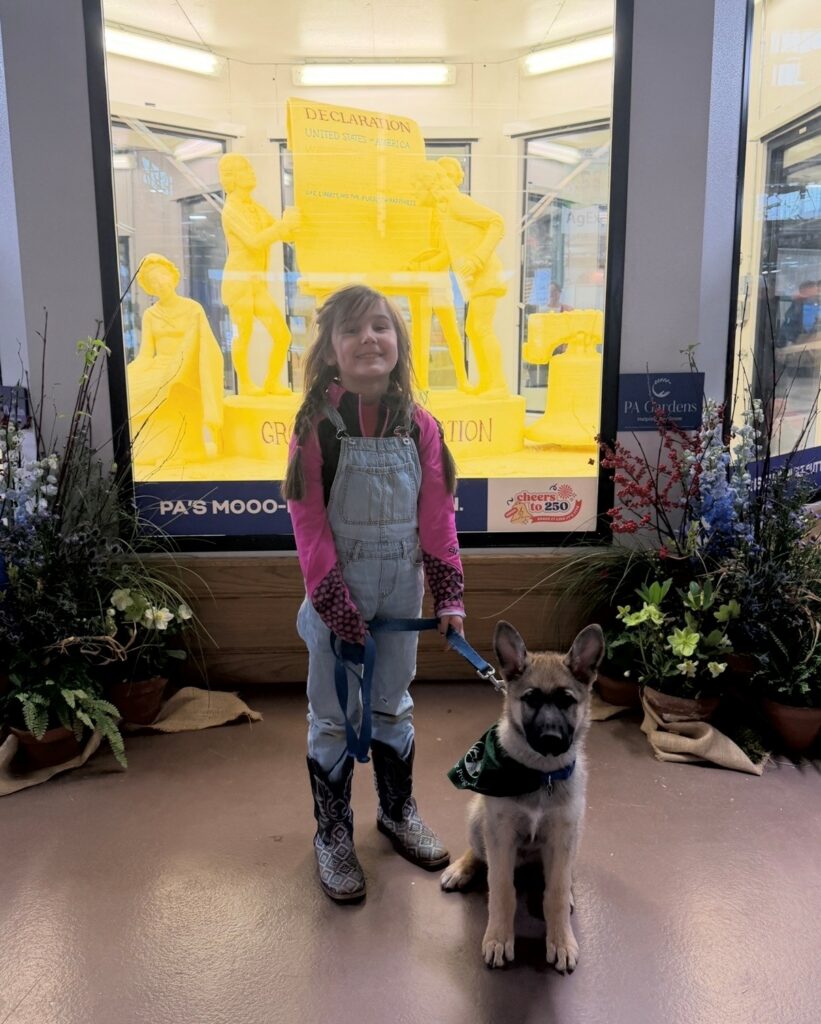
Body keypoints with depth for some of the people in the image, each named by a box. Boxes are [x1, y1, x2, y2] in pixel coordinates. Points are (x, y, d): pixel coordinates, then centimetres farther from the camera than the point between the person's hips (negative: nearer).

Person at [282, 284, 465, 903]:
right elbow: (309, 523, -12)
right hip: (337, 595, -3)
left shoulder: (419, 426, -2)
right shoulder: (317, 425, -11)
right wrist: (336, 605, -15)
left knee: (393, 706, 19)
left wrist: (449, 595, -3)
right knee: (333, 717, 10)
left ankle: (398, 812, 40)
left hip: (401, 592, 3)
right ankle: (333, 834, 29)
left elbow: (437, 515, 1)